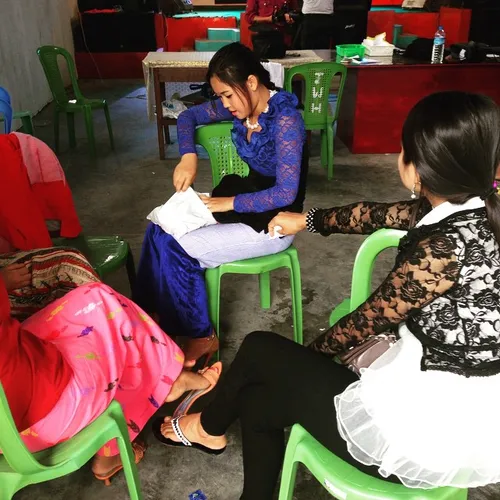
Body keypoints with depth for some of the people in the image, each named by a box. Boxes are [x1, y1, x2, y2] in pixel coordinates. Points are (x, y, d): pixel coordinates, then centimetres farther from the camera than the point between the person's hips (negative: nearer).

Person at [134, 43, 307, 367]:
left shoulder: (285, 118, -23)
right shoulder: (241, 104, 0)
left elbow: (286, 193, -26)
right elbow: (189, 116, 12)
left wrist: (231, 203, -23)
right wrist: (188, 156, -6)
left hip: (272, 221, -8)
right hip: (244, 199, 8)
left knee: (176, 249, -17)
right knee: (160, 229, -6)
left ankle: (199, 336, 1)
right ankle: (152, 314, 5)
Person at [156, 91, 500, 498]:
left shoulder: (444, 247, -28)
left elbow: (367, 321, -15)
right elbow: (380, 214, 11)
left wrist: (314, 351, 6)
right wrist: (308, 220, 26)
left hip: (431, 432, -8)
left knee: (259, 350, 7)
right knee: (258, 398, 14)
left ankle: (209, 429, 37)